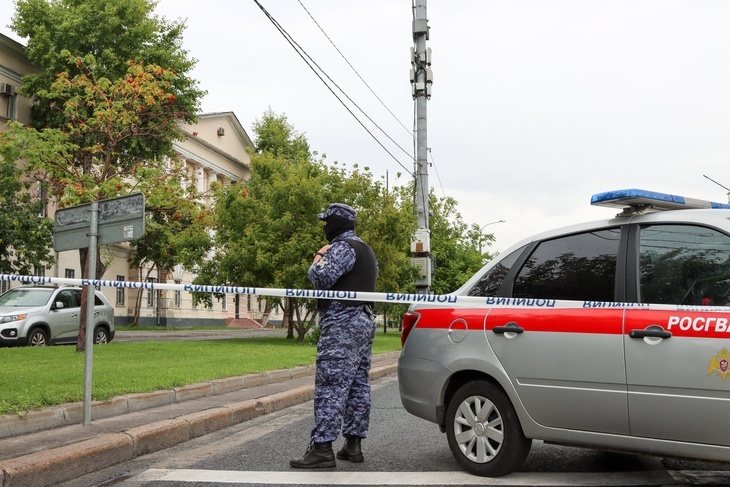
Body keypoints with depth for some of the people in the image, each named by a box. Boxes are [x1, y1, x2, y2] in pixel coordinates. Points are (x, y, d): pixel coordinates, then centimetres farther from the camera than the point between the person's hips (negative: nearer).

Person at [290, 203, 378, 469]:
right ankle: (353, 444, 14)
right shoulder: (365, 250, 23)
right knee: (358, 384, 10)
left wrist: (318, 258, -1)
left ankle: (322, 447, -14)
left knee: (330, 385, -12)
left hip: (343, 322, -11)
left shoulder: (343, 247, -11)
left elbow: (323, 278, -21)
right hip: (365, 320, 11)